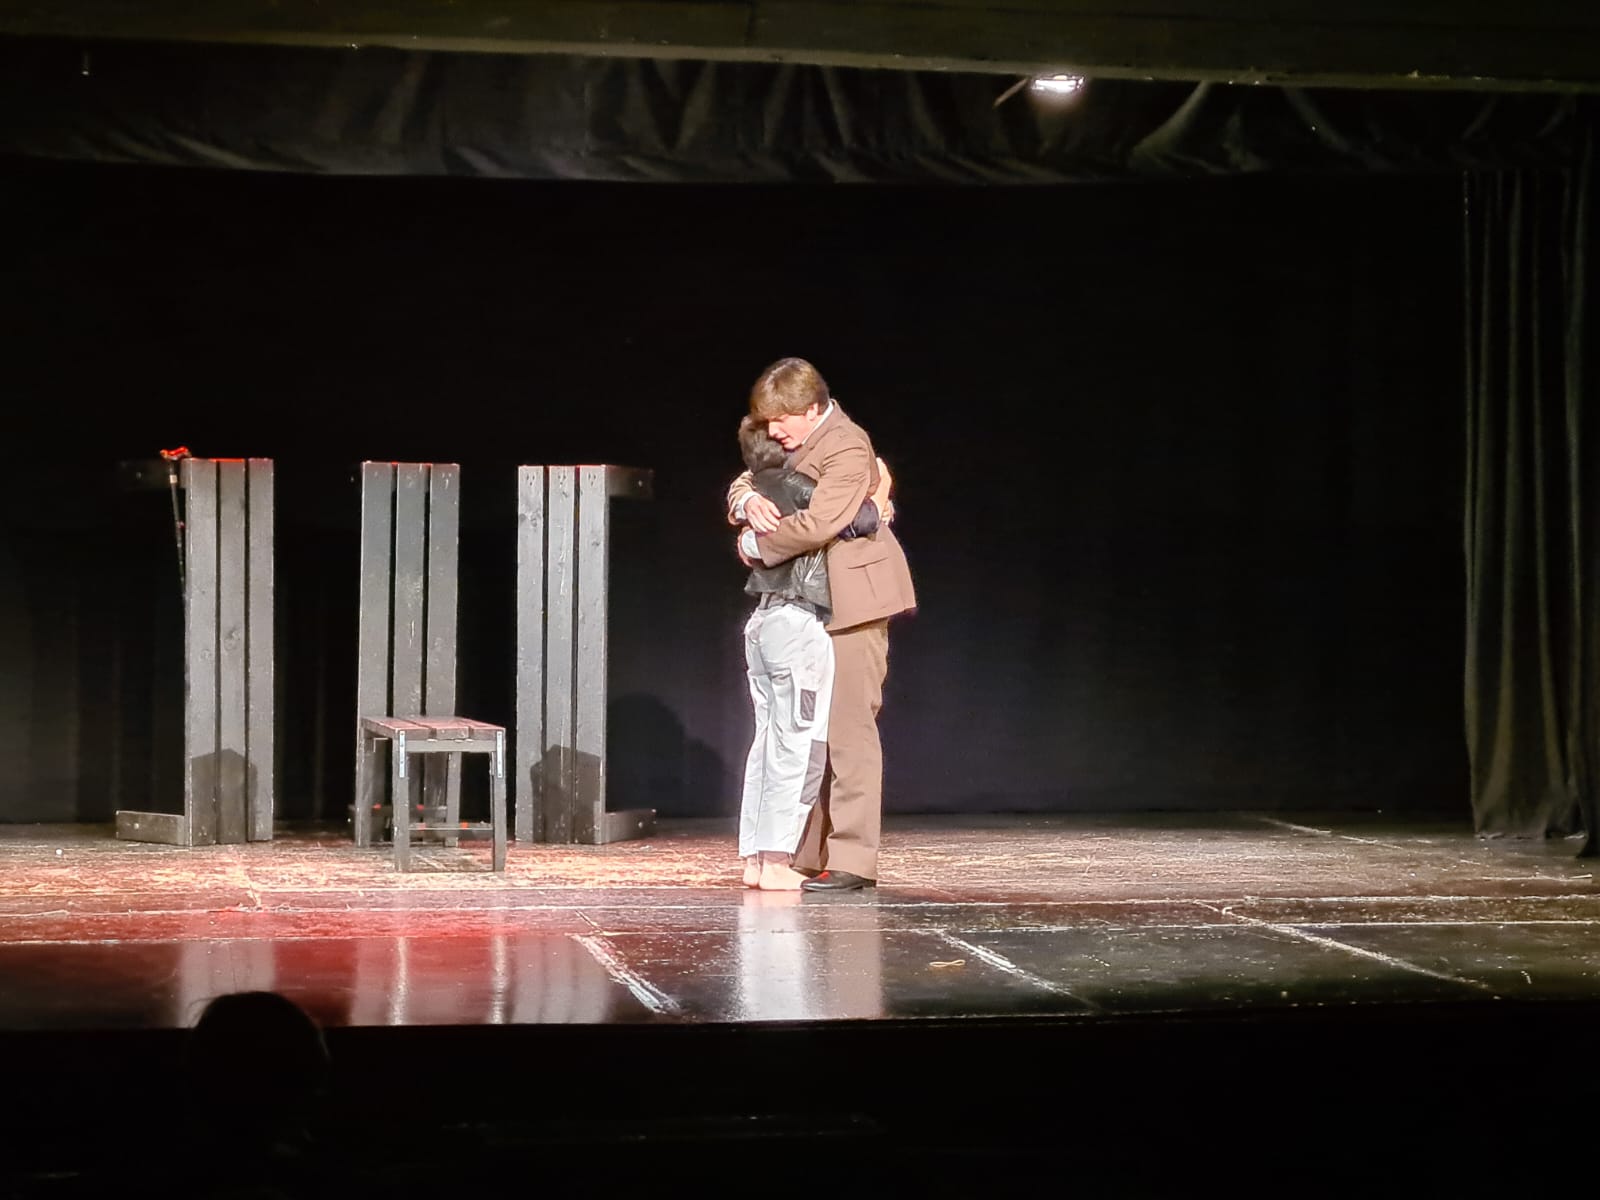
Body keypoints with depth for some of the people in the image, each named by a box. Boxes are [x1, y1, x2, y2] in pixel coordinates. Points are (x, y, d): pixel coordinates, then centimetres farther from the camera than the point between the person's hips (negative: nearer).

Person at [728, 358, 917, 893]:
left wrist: (756, 546, -15)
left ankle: (851, 860, -8)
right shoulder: (795, 445, 13)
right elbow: (741, 486, 16)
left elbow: (817, 523, -28)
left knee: (849, 727, -9)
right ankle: (810, 857, 17)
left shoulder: (846, 448, -17)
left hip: (851, 603, -10)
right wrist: (748, 500, -9)